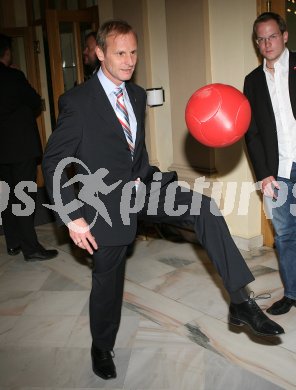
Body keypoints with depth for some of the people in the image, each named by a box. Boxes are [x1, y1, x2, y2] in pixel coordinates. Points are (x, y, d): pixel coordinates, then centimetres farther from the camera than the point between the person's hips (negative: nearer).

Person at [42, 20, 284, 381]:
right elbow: (54, 162, -13)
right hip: (108, 201, -5)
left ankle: (239, 301, -16)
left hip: (142, 185, 5)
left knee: (204, 208, -17)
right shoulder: (77, 102, -16)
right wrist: (73, 217, -18)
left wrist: (143, 177, 1)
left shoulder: (137, 94, 5)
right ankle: (102, 348, 37)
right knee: (107, 280, 9)